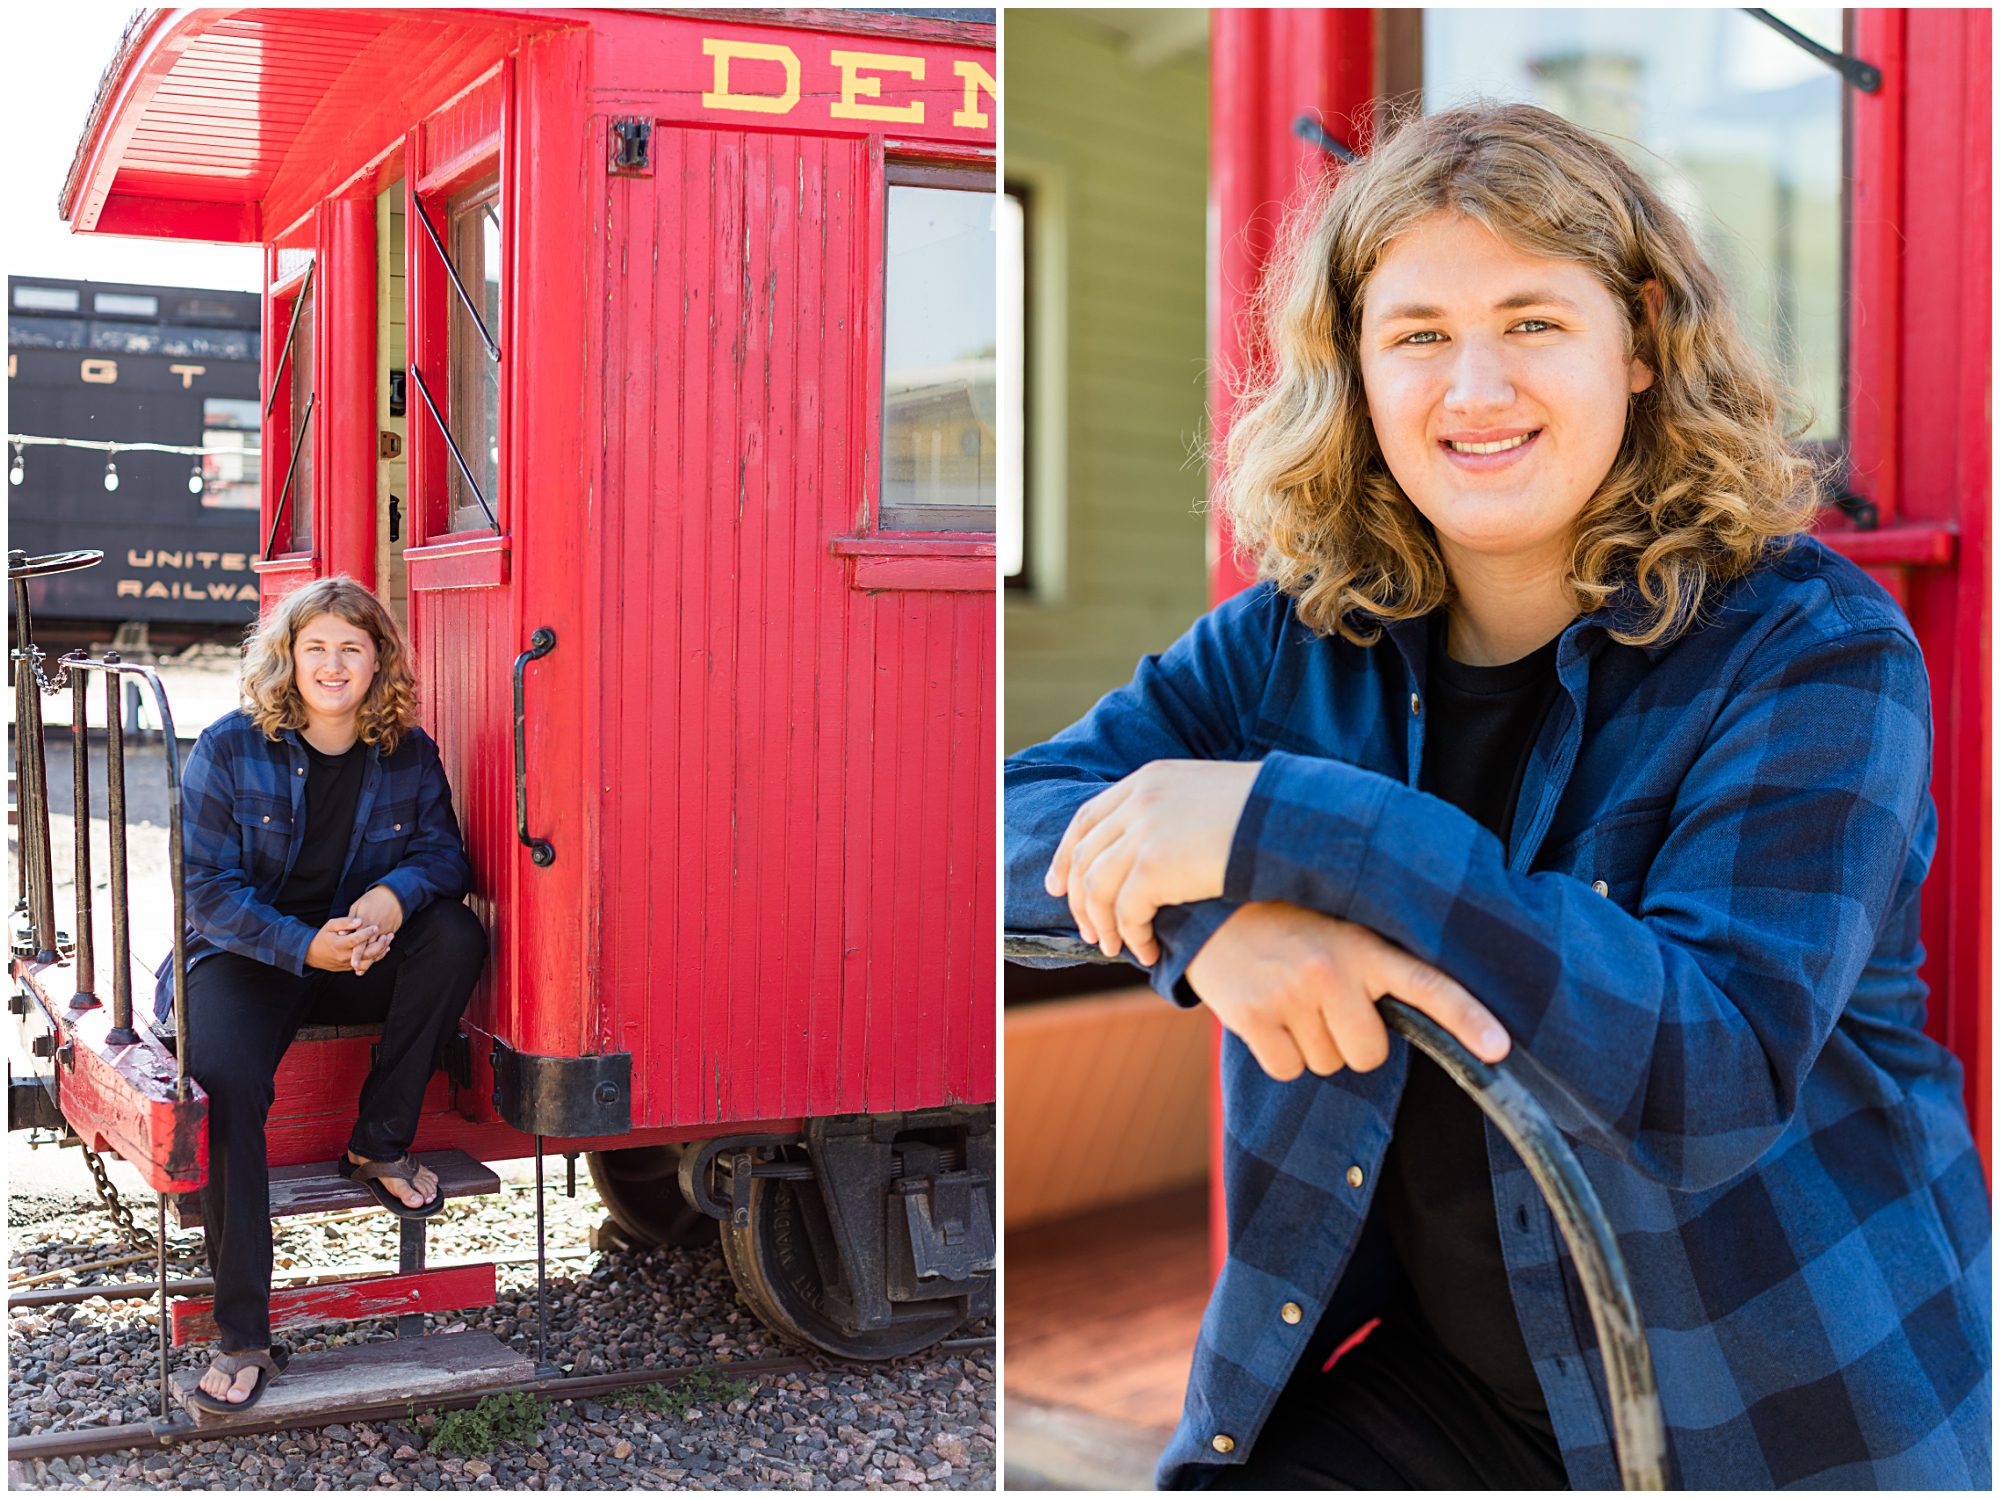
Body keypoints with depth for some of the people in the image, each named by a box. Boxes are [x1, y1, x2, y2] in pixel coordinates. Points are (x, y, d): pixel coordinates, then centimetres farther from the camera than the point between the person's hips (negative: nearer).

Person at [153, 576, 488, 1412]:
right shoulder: (229, 750, -7)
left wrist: (395, 897, -26)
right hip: (245, 957, -2)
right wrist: (305, 947, -24)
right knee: (223, 1077, -31)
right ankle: (241, 1337, -26)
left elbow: (442, 853, -1)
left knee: (455, 935, -27)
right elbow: (206, 888, -10)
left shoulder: (409, 755, 1)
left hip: (365, 958, 3)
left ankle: (380, 1145, -11)